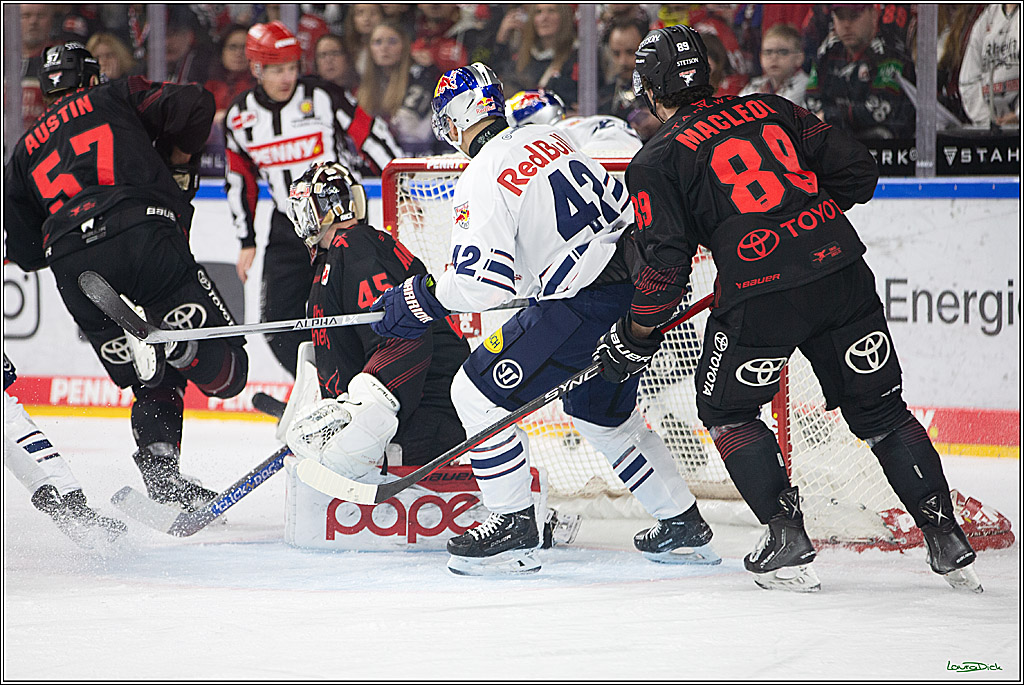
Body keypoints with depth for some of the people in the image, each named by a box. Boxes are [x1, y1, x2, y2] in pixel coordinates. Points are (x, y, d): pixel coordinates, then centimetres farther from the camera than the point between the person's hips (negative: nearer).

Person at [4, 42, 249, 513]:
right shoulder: (116, 97, 22)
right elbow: (193, 106, 6)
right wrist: (179, 164, 21)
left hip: (72, 266, 3)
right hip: (144, 233, -3)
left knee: (156, 385, 18)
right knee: (225, 370, -2)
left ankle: (160, 473, -2)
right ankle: (171, 343, -29)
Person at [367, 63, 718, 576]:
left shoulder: (482, 179, -12)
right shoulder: (549, 138, 14)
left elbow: (479, 282, -19)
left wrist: (420, 299, -3)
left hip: (584, 307, -9)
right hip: (636, 283, 9)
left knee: (478, 391, 1)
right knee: (601, 412, 27)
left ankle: (513, 527, 0)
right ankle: (683, 528, 31)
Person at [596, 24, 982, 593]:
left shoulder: (657, 162, 6)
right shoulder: (771, 110, 19)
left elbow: (666, 262, -1)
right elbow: (858, 171, 17)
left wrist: (637, 335, 12)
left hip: (762, 296, -4)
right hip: (844, 273, 4)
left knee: (726, 409, 18)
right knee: (880, 410, 16)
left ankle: (788, 542, 10)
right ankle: (947, 541, 11)